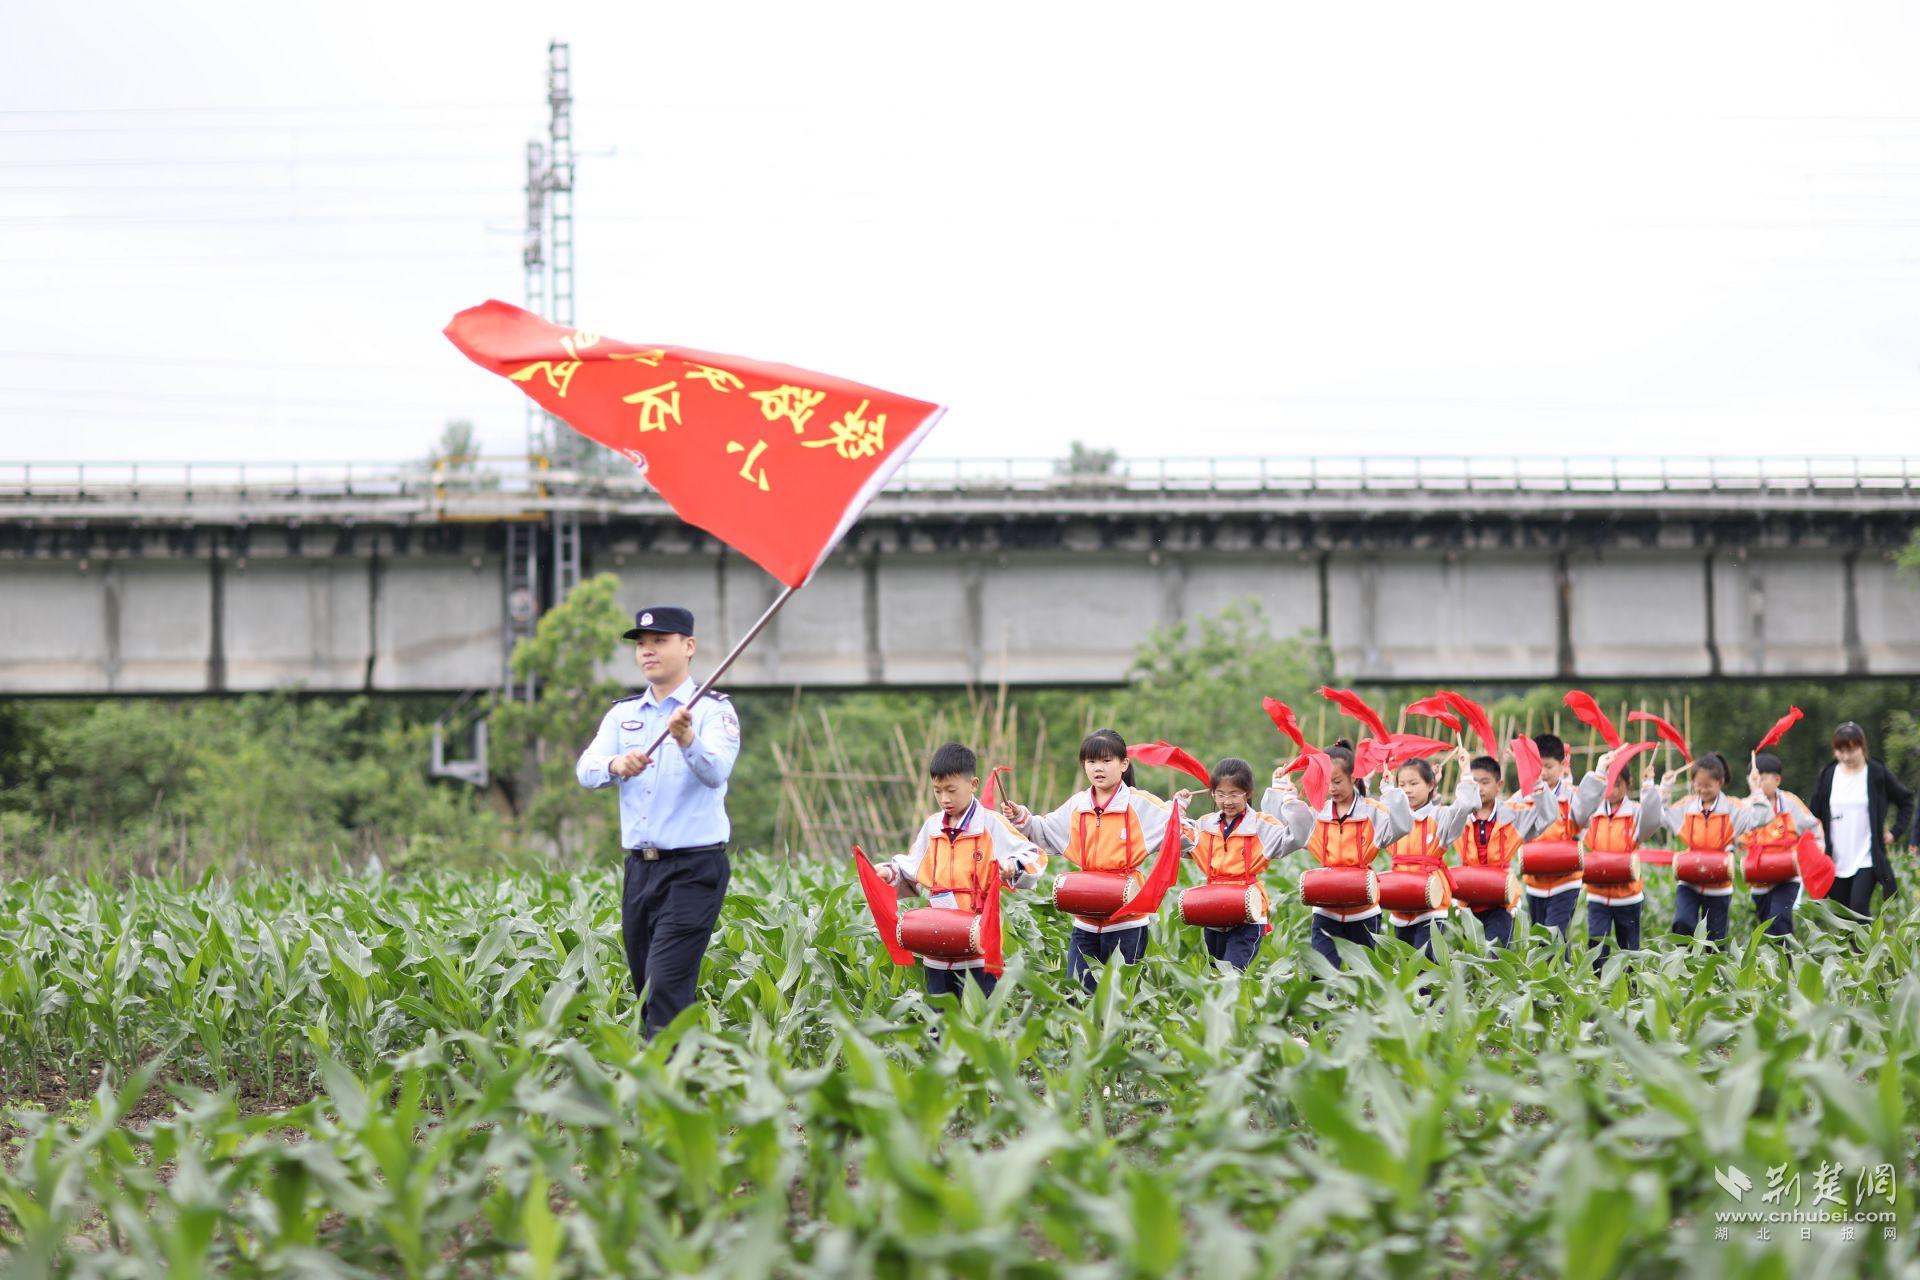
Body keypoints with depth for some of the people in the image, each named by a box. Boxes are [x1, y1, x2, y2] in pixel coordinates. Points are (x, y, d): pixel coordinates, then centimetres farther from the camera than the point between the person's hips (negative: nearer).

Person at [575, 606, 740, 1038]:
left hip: (693, 869, -6)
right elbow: (586, 771, -1)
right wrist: (615, 765, -24)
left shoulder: (713, 710, -2)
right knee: (645, 990, 8)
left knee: (666, 987, -16)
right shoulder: (623, 713, 14)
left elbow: (715, 773, -20)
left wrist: (686, 740, -41)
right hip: (639, 868, 6)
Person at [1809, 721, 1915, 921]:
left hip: (1867, 860, -3)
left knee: (1859, 908, -19)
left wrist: (1895, 831, 1)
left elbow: (1906, 801, 11)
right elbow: (1814, 813, 12)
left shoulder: (1877, 774, -3)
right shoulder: (1828, 776, 5)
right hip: (1836, 862, 3)